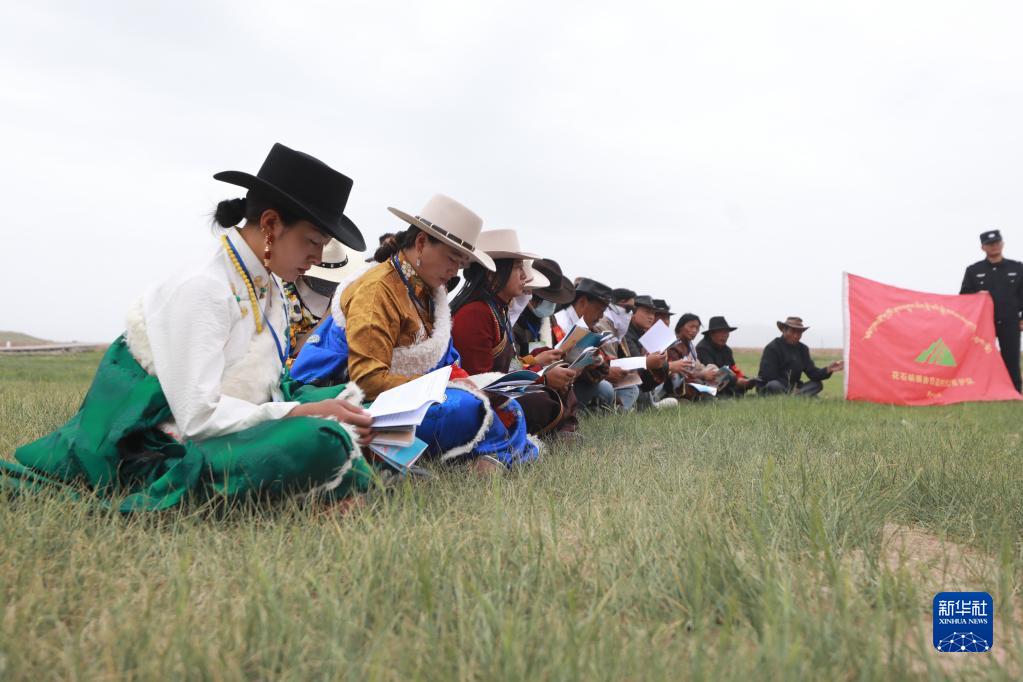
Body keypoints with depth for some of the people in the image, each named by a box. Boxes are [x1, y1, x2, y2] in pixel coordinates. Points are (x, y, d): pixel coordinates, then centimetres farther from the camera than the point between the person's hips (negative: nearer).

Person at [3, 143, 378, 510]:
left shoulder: (269, 288, 5)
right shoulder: (201, 289, -20)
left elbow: (265, 388, 6)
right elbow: (198, 417, -24)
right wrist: (301, 413, -22)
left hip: (228, 426, 9)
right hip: (173, 451, -8)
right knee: (320, 441, -30)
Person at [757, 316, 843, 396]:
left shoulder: (803, 349, 9)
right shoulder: (772, 348, -12)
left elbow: (812, 372, 2)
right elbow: (769, 376, -16)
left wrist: (828, 370, -18)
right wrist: (791, 389, -17)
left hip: (793, 388, 7)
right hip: (767, 390, -7)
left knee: (817, 384, -10)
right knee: (774, 385, -39)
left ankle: (795, 395, -32)